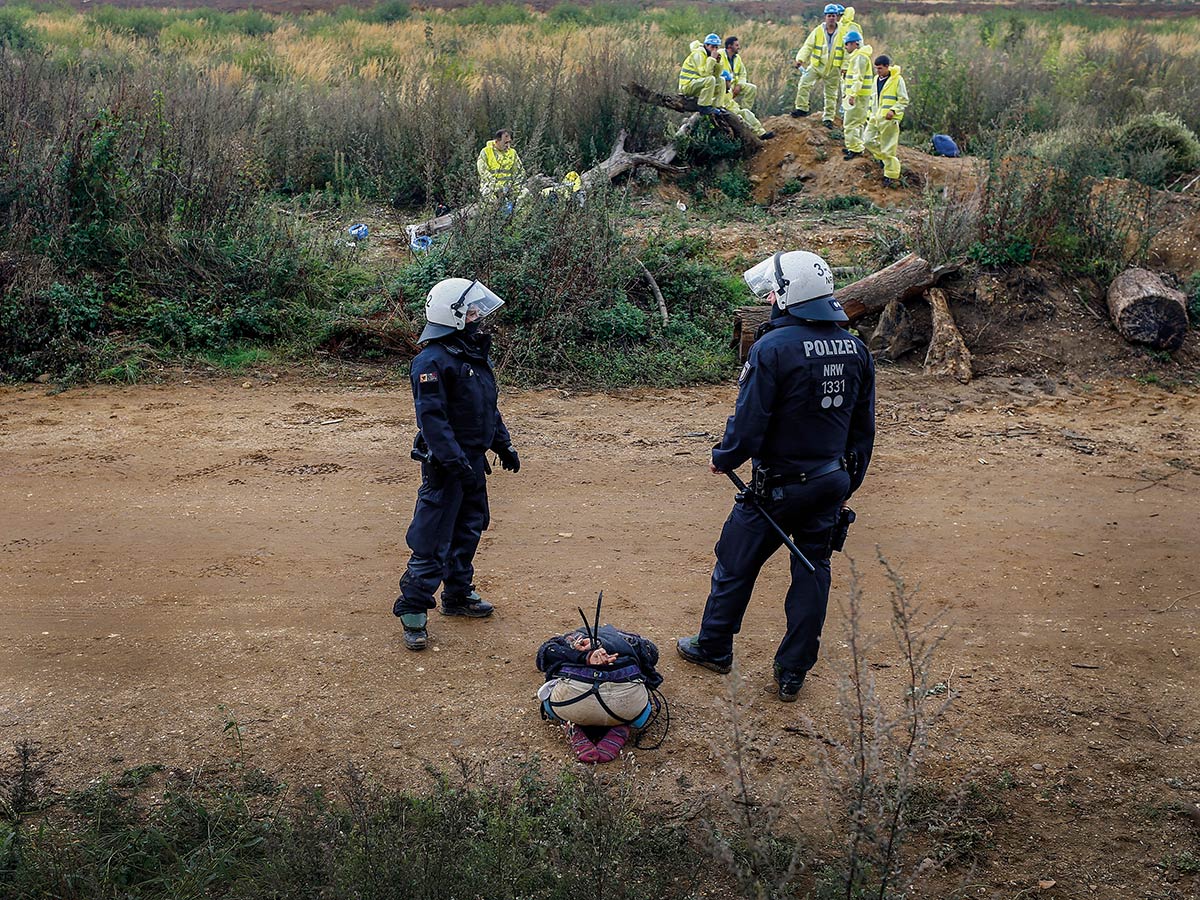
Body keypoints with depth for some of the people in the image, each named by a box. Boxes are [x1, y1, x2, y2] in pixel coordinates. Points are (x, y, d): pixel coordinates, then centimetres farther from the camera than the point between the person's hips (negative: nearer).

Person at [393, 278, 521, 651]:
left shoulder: (475, 354, 12)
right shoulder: (432, 361, -19)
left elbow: (490, 408, 22)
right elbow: (431, 417, -24)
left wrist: (504, 445, 22)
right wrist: (455, 462, -26)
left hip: (473, 460, 10)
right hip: (445, 464, -9)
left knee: (468, 530, 19)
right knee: (433, 540, -6)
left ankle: (458, 595, 34)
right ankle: (412, 610, 3)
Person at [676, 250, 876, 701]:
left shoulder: (774, 347, -20)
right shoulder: (856, 349, 2)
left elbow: (749, 422, -19)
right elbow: (864, 428, 9)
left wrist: (723, 459, 1)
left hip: (779, 485, -6)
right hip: (832, 483, 6)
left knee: (736, 564, 14)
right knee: (812, 571, 14)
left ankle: (713, 647, 31)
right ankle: (793, 673, 22)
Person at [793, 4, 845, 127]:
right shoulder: (818, 31, -4)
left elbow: (847, 50, 2)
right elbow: (808, 46, -5)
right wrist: (800, 59, -19)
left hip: (833, 69, 0)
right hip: (816, 66, 0)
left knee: (831, 94, 6)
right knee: (804, 84, -18)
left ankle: (828, 118, 16)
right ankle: (802, 108, -6)